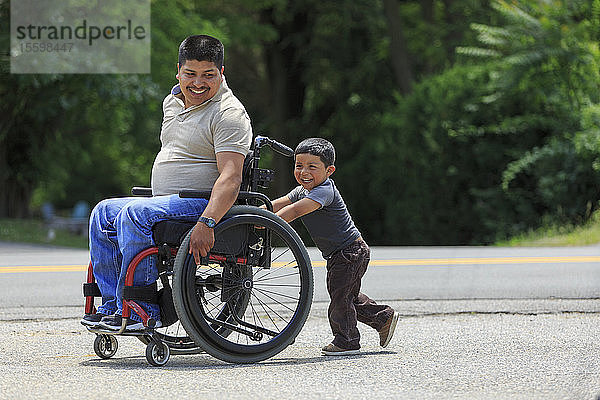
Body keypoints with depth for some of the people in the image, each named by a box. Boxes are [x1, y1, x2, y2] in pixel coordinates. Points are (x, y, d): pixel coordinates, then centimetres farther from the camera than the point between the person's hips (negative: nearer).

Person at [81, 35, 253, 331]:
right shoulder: (172, 102, 15)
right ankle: (112, 304, -3)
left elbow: (230, 177, -25)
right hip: (164, 202, 10)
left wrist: (207, 223, -37)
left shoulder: (229, 114, -14)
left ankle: (141, 311, -26)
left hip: (206, 204, -10)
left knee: (134, 214, -28)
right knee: (104, 212, 3)